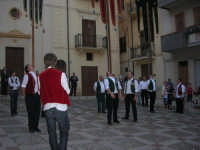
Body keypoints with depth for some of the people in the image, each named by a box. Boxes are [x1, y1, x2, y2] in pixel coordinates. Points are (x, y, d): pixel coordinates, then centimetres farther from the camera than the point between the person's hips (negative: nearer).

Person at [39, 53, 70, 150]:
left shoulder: (41, 76, 3)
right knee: (64, 132, 7)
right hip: (61, 107, -3)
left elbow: (41, 92, 9)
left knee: (52, 133, 13)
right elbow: (67, 91, 0)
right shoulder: (61, 74, -8)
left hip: (47, 107, 3)